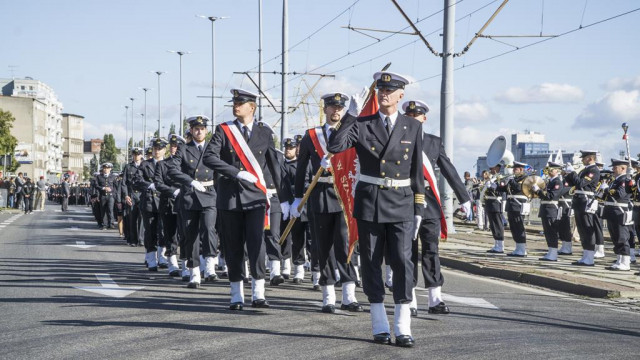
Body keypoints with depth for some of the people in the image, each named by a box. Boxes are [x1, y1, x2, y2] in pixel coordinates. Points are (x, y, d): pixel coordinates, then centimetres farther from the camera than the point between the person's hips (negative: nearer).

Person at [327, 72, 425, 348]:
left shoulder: (413, 127, 5)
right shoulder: (362, 125, 3)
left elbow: (417, 171, 7)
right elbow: (334, 147, -13)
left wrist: (418, 209, 4)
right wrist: (350, 115, -16)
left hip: (401, 203, 0)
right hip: (369, 201, 0)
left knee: (402, 262, -6)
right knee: (371, 262, 4)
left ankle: (403, 327, -1)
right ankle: (380, 325, 14)